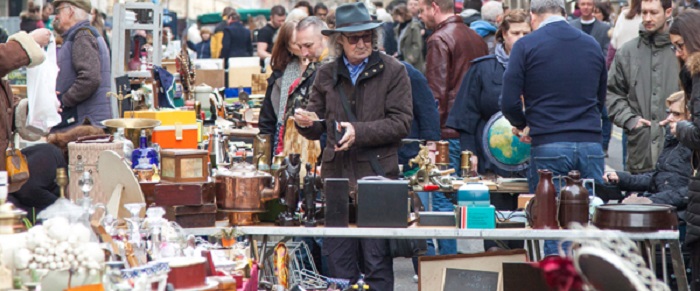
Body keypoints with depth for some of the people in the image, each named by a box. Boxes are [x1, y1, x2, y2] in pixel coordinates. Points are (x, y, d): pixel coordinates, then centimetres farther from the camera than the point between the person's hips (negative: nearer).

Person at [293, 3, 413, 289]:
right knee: (339, 262, 6)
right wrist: (305, 123, -8)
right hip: (337, 175, 3)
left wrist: (359, 131, -17)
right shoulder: (326, 74, 11)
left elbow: (401, 123, -7)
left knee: (377, 260, -2)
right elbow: (318, 128, 15)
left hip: (378, 174, -3)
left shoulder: (392, 71, 1)